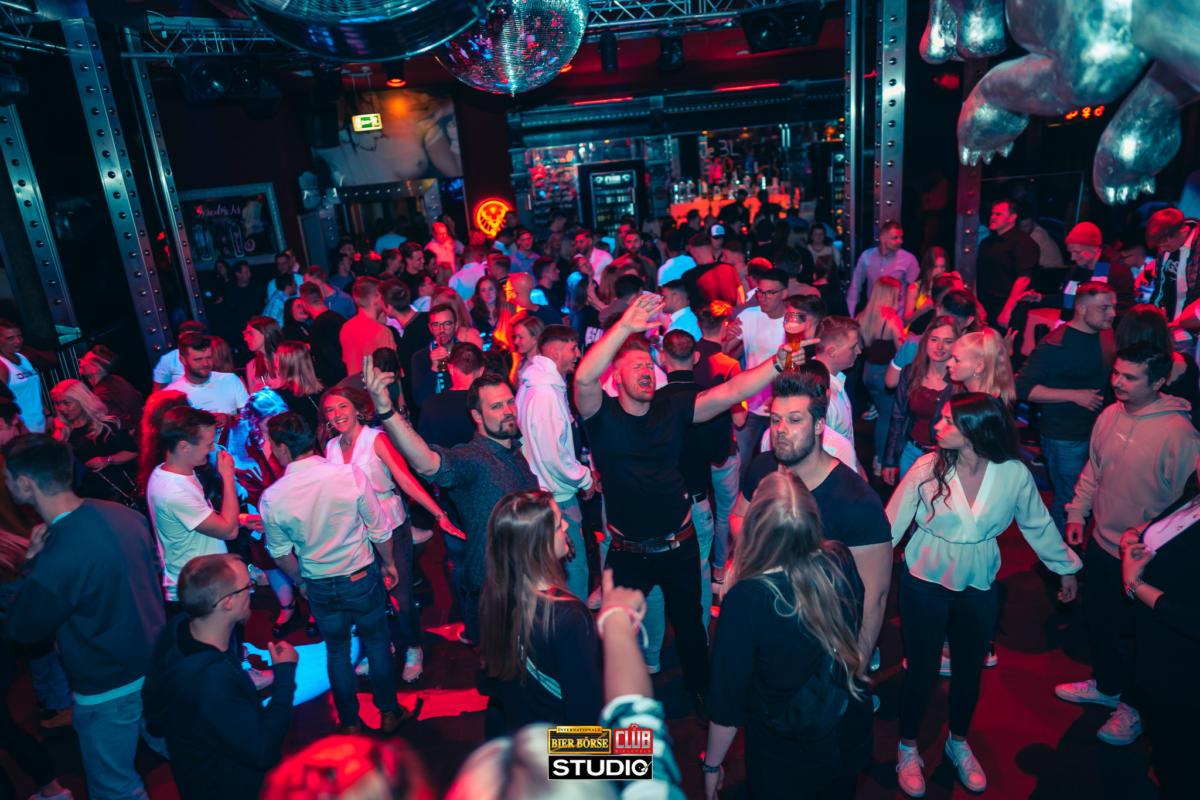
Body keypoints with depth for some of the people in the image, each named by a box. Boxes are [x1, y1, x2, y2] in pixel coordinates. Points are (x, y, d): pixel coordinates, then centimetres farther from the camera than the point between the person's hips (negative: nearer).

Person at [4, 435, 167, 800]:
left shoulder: (56, 558, -32)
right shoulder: (124, 515, -11)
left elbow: (22, 629, -13)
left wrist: (31, 561, -8)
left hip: (108, 687, -6)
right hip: (158, 664, 6)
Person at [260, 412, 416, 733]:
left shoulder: (271, 498, -16)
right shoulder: (350, 474, -20)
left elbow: (281, 554, -1)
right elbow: (379, 529, -10)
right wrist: (388, 563, 7)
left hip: (319, 586, 1)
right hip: (362, 577, -1)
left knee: (336, 651, 21)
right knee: (377, 642, 19)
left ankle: (349, 723, 36)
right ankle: (389, 713, 34)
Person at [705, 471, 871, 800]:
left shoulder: (745, 599, -32)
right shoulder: (841, 562, -19)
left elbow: (728, 697, -21)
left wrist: (711, 764, -7)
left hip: (785, 755, -4)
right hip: (850, 736, 4)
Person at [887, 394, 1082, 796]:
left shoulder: (1014, 474, -15)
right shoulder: (926, 468, -20)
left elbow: (1038, 525, 3)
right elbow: (892, 523, -13)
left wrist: (1065, 567, 14)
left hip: (979, 589, 2)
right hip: (924, 585, -2)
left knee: (969, 670, 20)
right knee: (922, 670, 10)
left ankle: (958, 742, 47)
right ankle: (907, 748, 35)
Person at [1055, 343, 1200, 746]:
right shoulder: (1110, 414, -5)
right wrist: (1077, 512, 9)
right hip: (1100, 540, 6)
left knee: (1131, 634, 12)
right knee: (1098, 620, 23)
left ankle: (1134, 706, 36)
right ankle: (1106, 685, 46)